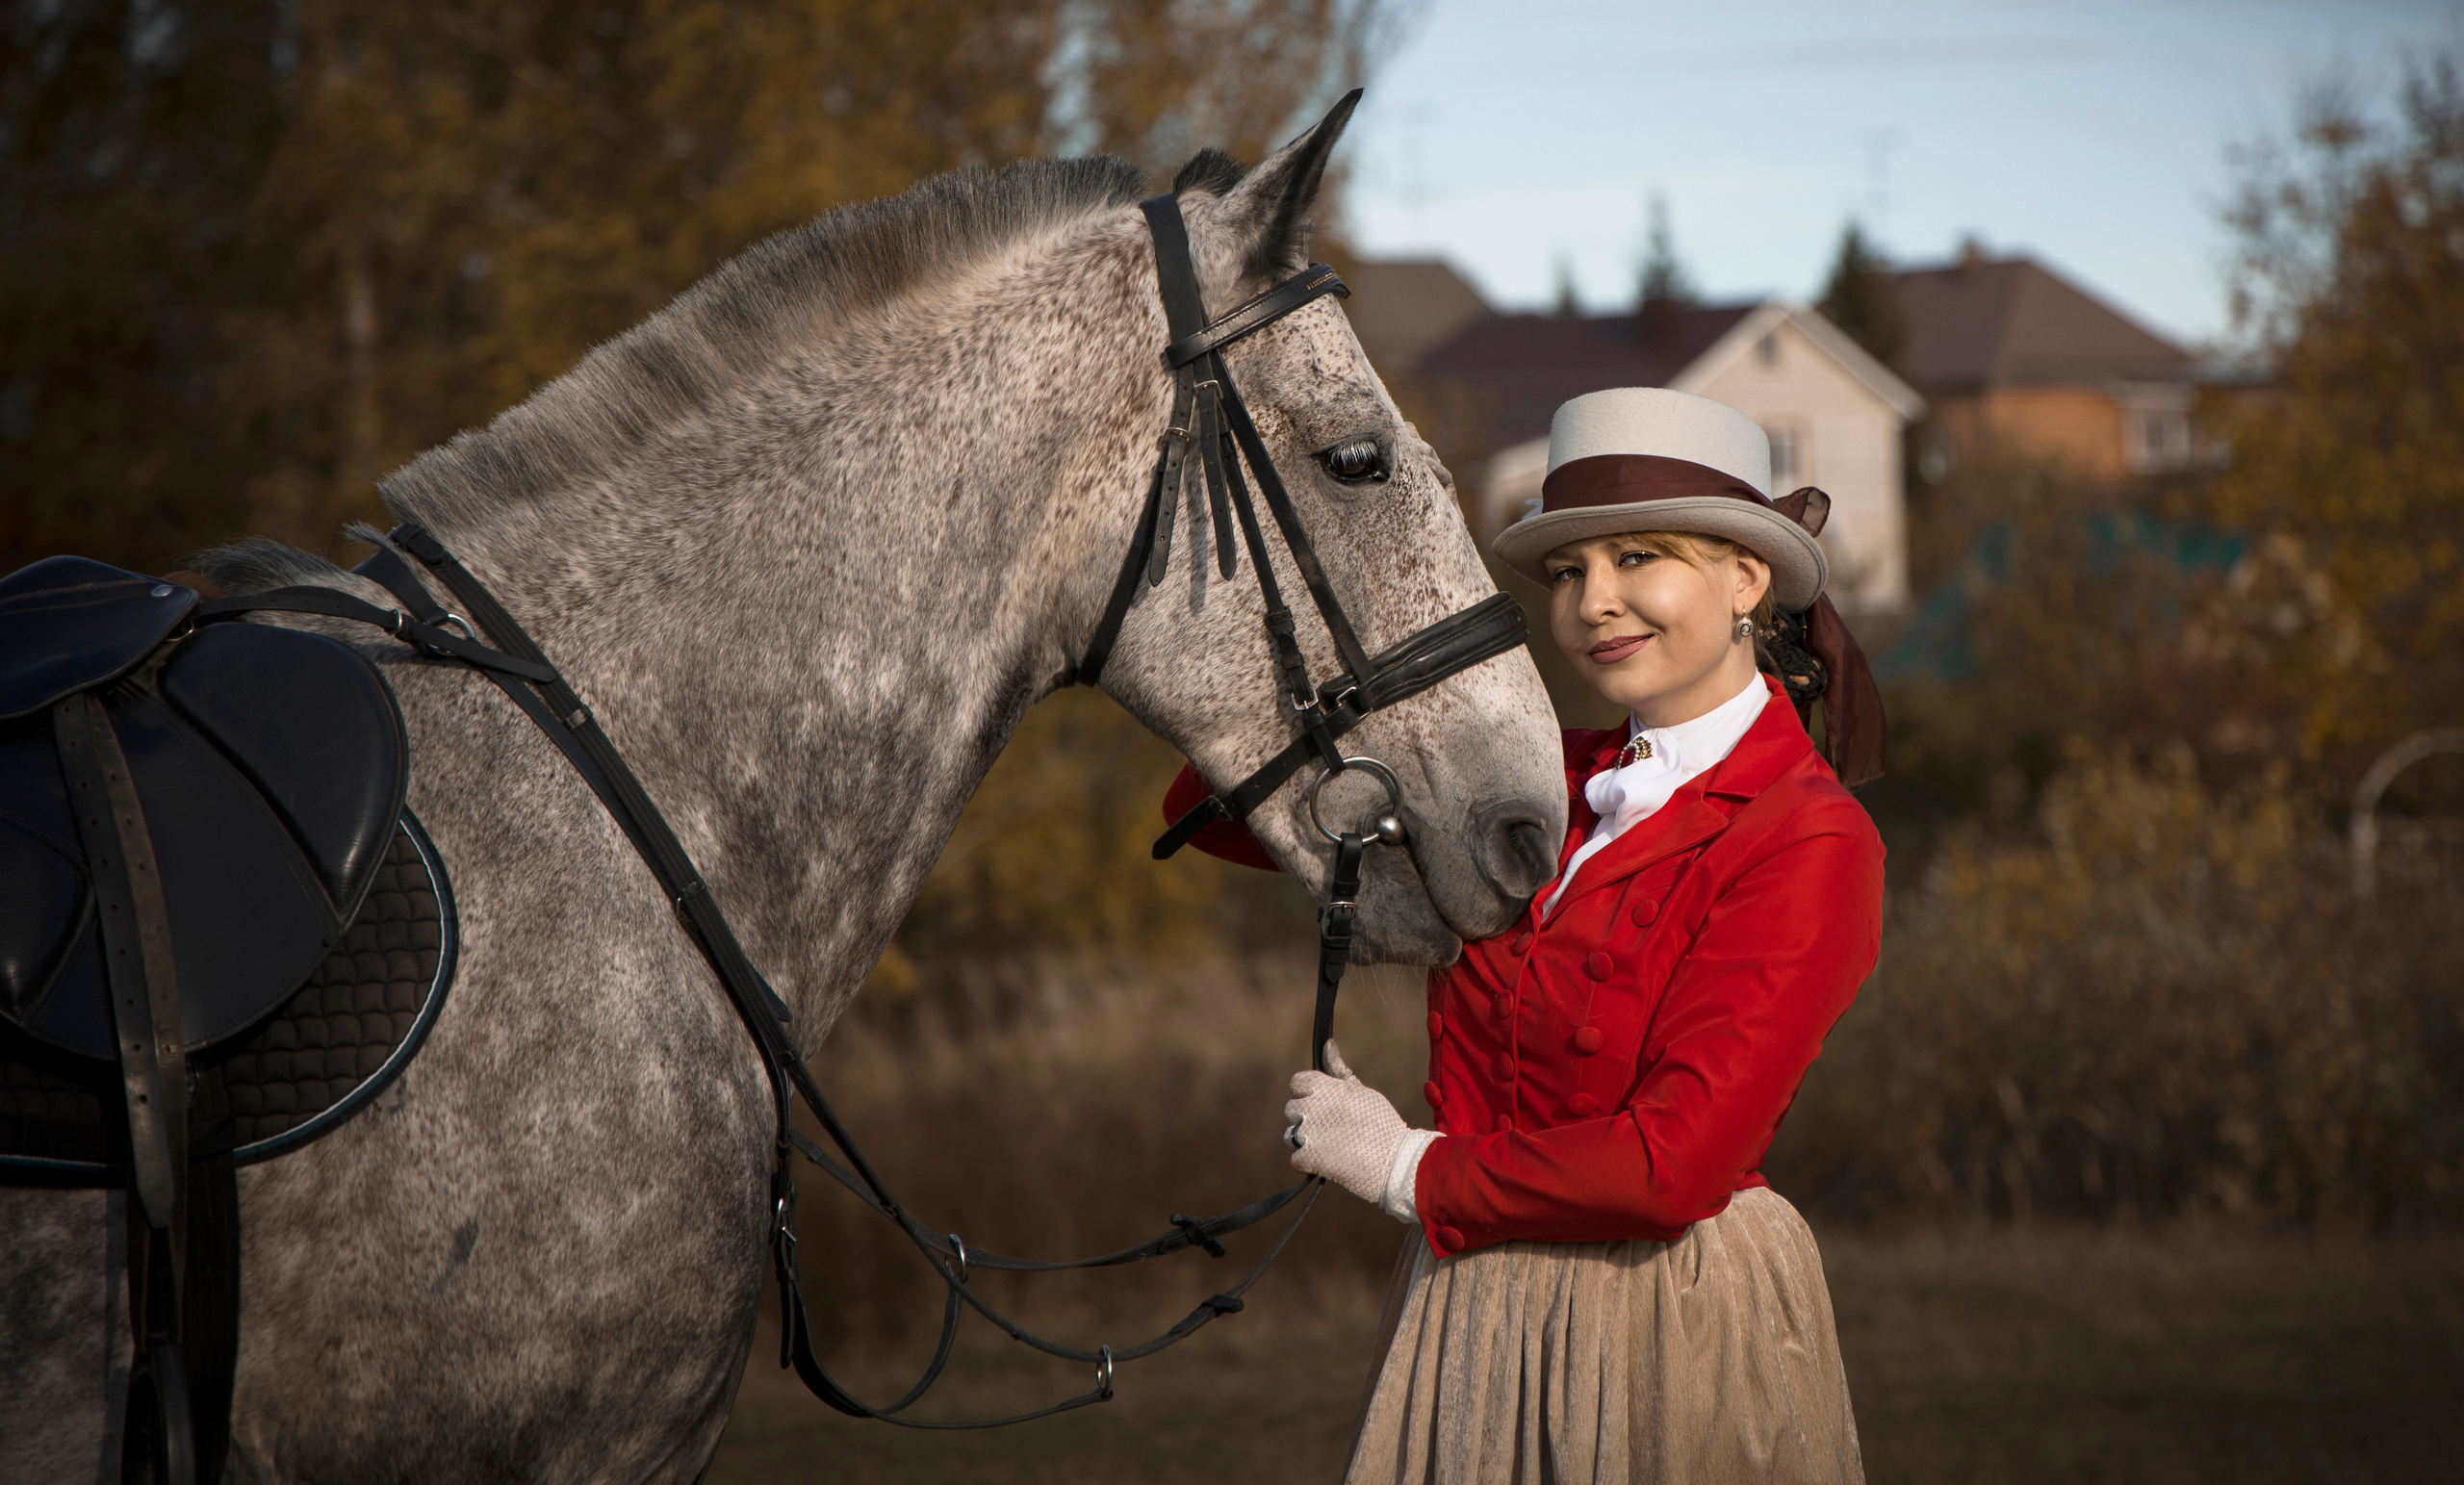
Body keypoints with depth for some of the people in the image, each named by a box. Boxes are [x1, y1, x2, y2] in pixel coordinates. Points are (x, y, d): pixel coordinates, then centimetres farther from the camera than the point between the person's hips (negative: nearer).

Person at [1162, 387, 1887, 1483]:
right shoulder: (1553, 787, 6)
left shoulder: (1811, 845, -12)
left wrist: (1408, 1169, -10)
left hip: (1671, 1336, -6)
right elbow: (1219, 811, 6)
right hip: (1470, 1319, 6)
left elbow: (1674, 1161, -20)